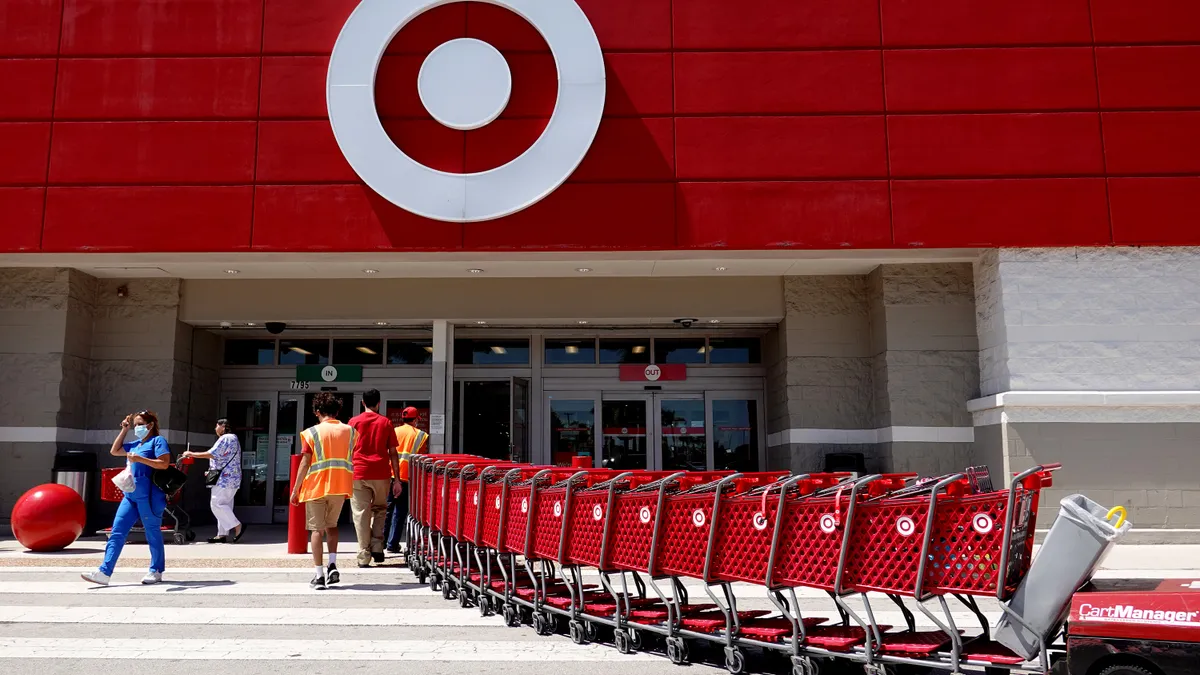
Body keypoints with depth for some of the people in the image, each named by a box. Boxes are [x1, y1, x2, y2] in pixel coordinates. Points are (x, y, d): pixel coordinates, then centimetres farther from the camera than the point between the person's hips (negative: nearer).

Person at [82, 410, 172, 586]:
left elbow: (164, 463, -15)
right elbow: (114, 451, 28)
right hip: (131, 495, 8)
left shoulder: (158, 441, -3)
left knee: (152, 533, 1)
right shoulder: (136, 444, 20)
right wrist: (124, 430, 22)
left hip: (148, 495, -8)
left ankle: (156, 571, 11)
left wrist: (140, 459, -20)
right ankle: (104, 572, -2)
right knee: (117, 531, 0)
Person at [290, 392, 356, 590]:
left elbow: (305, 464, -7)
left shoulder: (311, 433, -4)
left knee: (317, 529, 4)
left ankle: (319, 575, 1)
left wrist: (295, 490, 1)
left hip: (316, 486, -3)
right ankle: (332, 565, 6)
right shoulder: (349, 431, 5)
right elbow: (352, 461, 8)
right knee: (331, 525, 21)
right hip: (341, 486, 3)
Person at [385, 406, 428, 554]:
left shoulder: (394, 431, 10)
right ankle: (393, 544, 4)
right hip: (407, 477, -2)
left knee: (386, 509, 14)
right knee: (400, 512, 4)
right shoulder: (420, 435, 5)